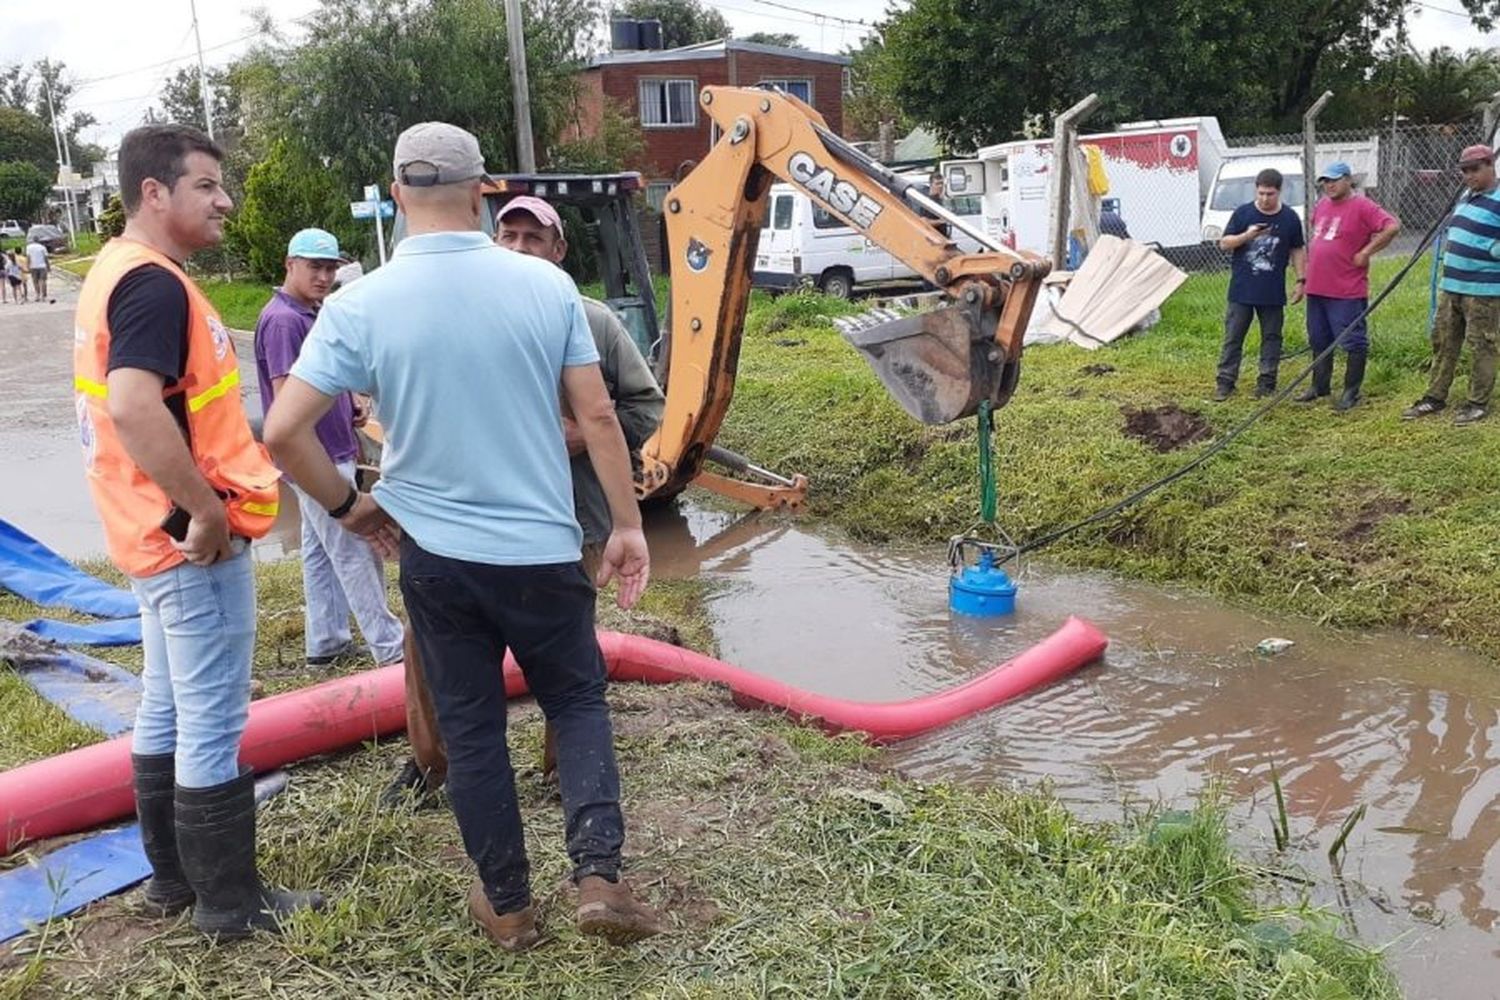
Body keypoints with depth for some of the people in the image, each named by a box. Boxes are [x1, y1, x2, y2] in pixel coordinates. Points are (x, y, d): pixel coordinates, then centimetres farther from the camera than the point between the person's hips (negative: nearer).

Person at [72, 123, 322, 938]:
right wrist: (207, 509, -25)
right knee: (212, 725, -1)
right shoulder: (154, 285, -19)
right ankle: (230, 903, 11)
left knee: (168, 710, 18)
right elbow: (135, 410, -33)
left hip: (156, 534, 11)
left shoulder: (117, 272, 13)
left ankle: (174, 877, 31)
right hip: (193, 540, -11)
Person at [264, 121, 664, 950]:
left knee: (471, 728, 14)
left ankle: (507, 904, 25)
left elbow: (283, 431, -11)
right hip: (543, 547, 0)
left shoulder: (361, 304, -8)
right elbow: (596, 416, -4)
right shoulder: (547, 285, -6)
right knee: (577, 701, 18)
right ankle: (598, 876, 5)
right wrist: (627, 525, 4)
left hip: (435, 554, 0)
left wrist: (348, 505, 5)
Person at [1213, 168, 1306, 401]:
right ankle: (1225, 381, 7)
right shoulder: (1243, 213, -1)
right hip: (1241, 290, -1)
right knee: (1233, 337, 2)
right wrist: (1247, 235, -19)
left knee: (1271, 337, 7)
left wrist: (1301, 280, 3)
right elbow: (1224, 243, -1)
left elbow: (1297, 251, 9)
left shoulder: (1290, 218, 2)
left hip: (1273, 292, 1)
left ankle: (1266, 382, 16)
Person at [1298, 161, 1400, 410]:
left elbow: (1392, 226, -19)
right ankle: (1319, 386, 28)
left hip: (1347, 291, -8)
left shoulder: (1362, 207, -10)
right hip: (1316, 288, 8)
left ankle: (1351, 392, 6)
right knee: (1319, 341, 16)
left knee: (1353, 342, 0)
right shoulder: (1321, 205, 13)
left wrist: (1365, 252, -16)